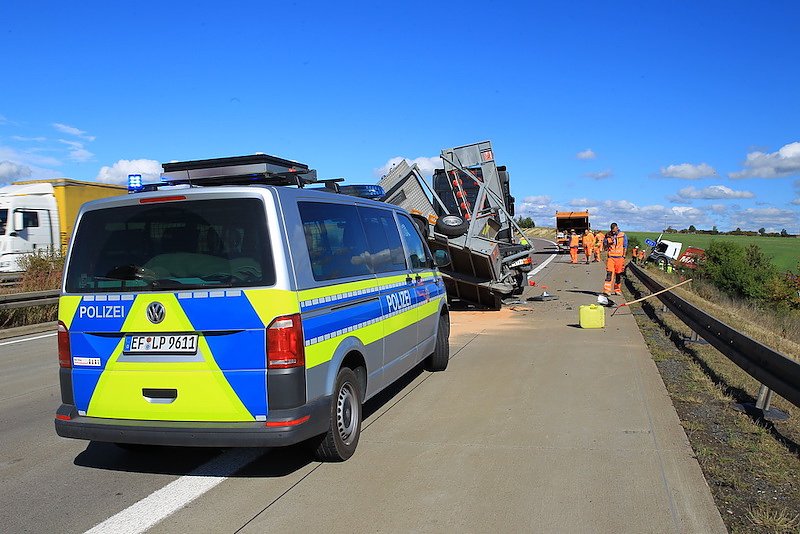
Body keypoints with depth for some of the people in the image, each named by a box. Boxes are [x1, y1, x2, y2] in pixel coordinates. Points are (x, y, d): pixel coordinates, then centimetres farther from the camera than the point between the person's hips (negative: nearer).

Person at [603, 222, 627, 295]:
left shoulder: (623, 235, 3)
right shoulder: (608, 235, 6)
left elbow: (625, 247, 7)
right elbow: (605, 247, 11)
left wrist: (623, 256, -1)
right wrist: (609, 244, -10)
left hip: (620, 257, 0)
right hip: (611, 257, 0)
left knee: (619, 274, 5)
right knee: (609, 273, -10)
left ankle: (617, 290, 16)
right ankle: (607, 290, -14)